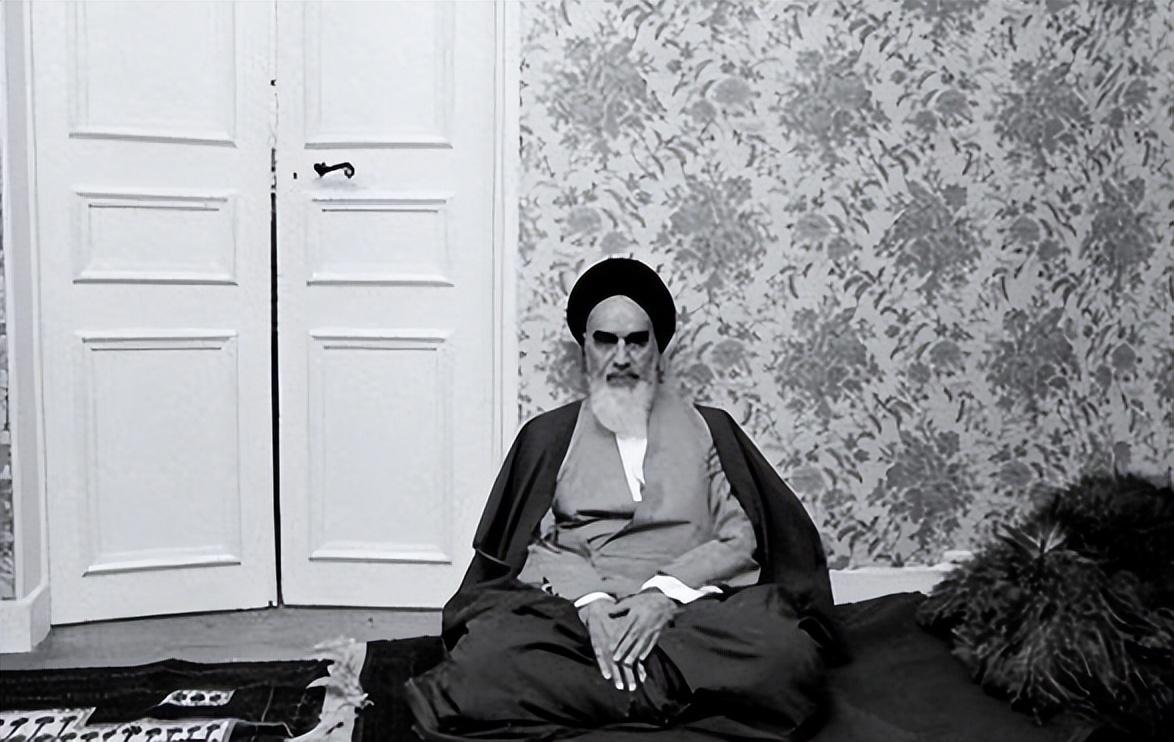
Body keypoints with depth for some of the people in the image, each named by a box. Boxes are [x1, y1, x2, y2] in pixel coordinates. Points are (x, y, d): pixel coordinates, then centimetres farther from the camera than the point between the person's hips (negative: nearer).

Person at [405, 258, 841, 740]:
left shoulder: (709, 428, 18)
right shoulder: (548, 434, 18)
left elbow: (740, 538, 6)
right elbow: (534, 542, 6)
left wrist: (666, 592, -12)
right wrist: (590, 600, -14)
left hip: (693, 609, 1)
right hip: (572, 608, 0)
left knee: (785, 655, -33)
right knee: (483, 665, -33)